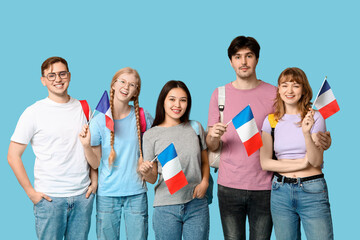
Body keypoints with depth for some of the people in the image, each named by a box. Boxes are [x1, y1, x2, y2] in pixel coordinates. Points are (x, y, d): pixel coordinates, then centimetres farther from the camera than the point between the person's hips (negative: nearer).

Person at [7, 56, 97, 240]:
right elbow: (13, 156, -2)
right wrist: (30, 191, -7)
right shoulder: (34, 113, -3)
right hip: (49, 197, -3)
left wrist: (94, 180, 7)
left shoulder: (83, 108, 8)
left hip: (83, 196, 3)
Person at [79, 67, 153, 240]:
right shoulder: (99, 120, -3)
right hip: (107, 193, -1)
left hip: (136, 193, 1)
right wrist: (86, 146, -20)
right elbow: (95, 163, -3)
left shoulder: (143, 117, -1)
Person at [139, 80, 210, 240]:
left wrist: (204, 182, -4)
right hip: (166, 207, -2)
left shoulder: (195, 127, 5)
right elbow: (153, 178, 0)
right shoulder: (151, 135, -1)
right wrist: (146, 173, -22)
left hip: (197, 205, 2)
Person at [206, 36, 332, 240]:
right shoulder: (220, 94, 5)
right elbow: (211, 146, 6)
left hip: (264, 186, 0)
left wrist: (321, 140, -14)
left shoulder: (273, 94, 3)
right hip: (229, 185, 1)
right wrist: (213, 136, -18)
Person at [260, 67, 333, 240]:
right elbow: (265, 163, 1)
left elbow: (316, 162, -6)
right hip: (281, 191, 2)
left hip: (312, 192, -2)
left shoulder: (315, 118, -1)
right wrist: (302, 164, -7)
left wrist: (307, 133, -21)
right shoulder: (271, 120, 5)